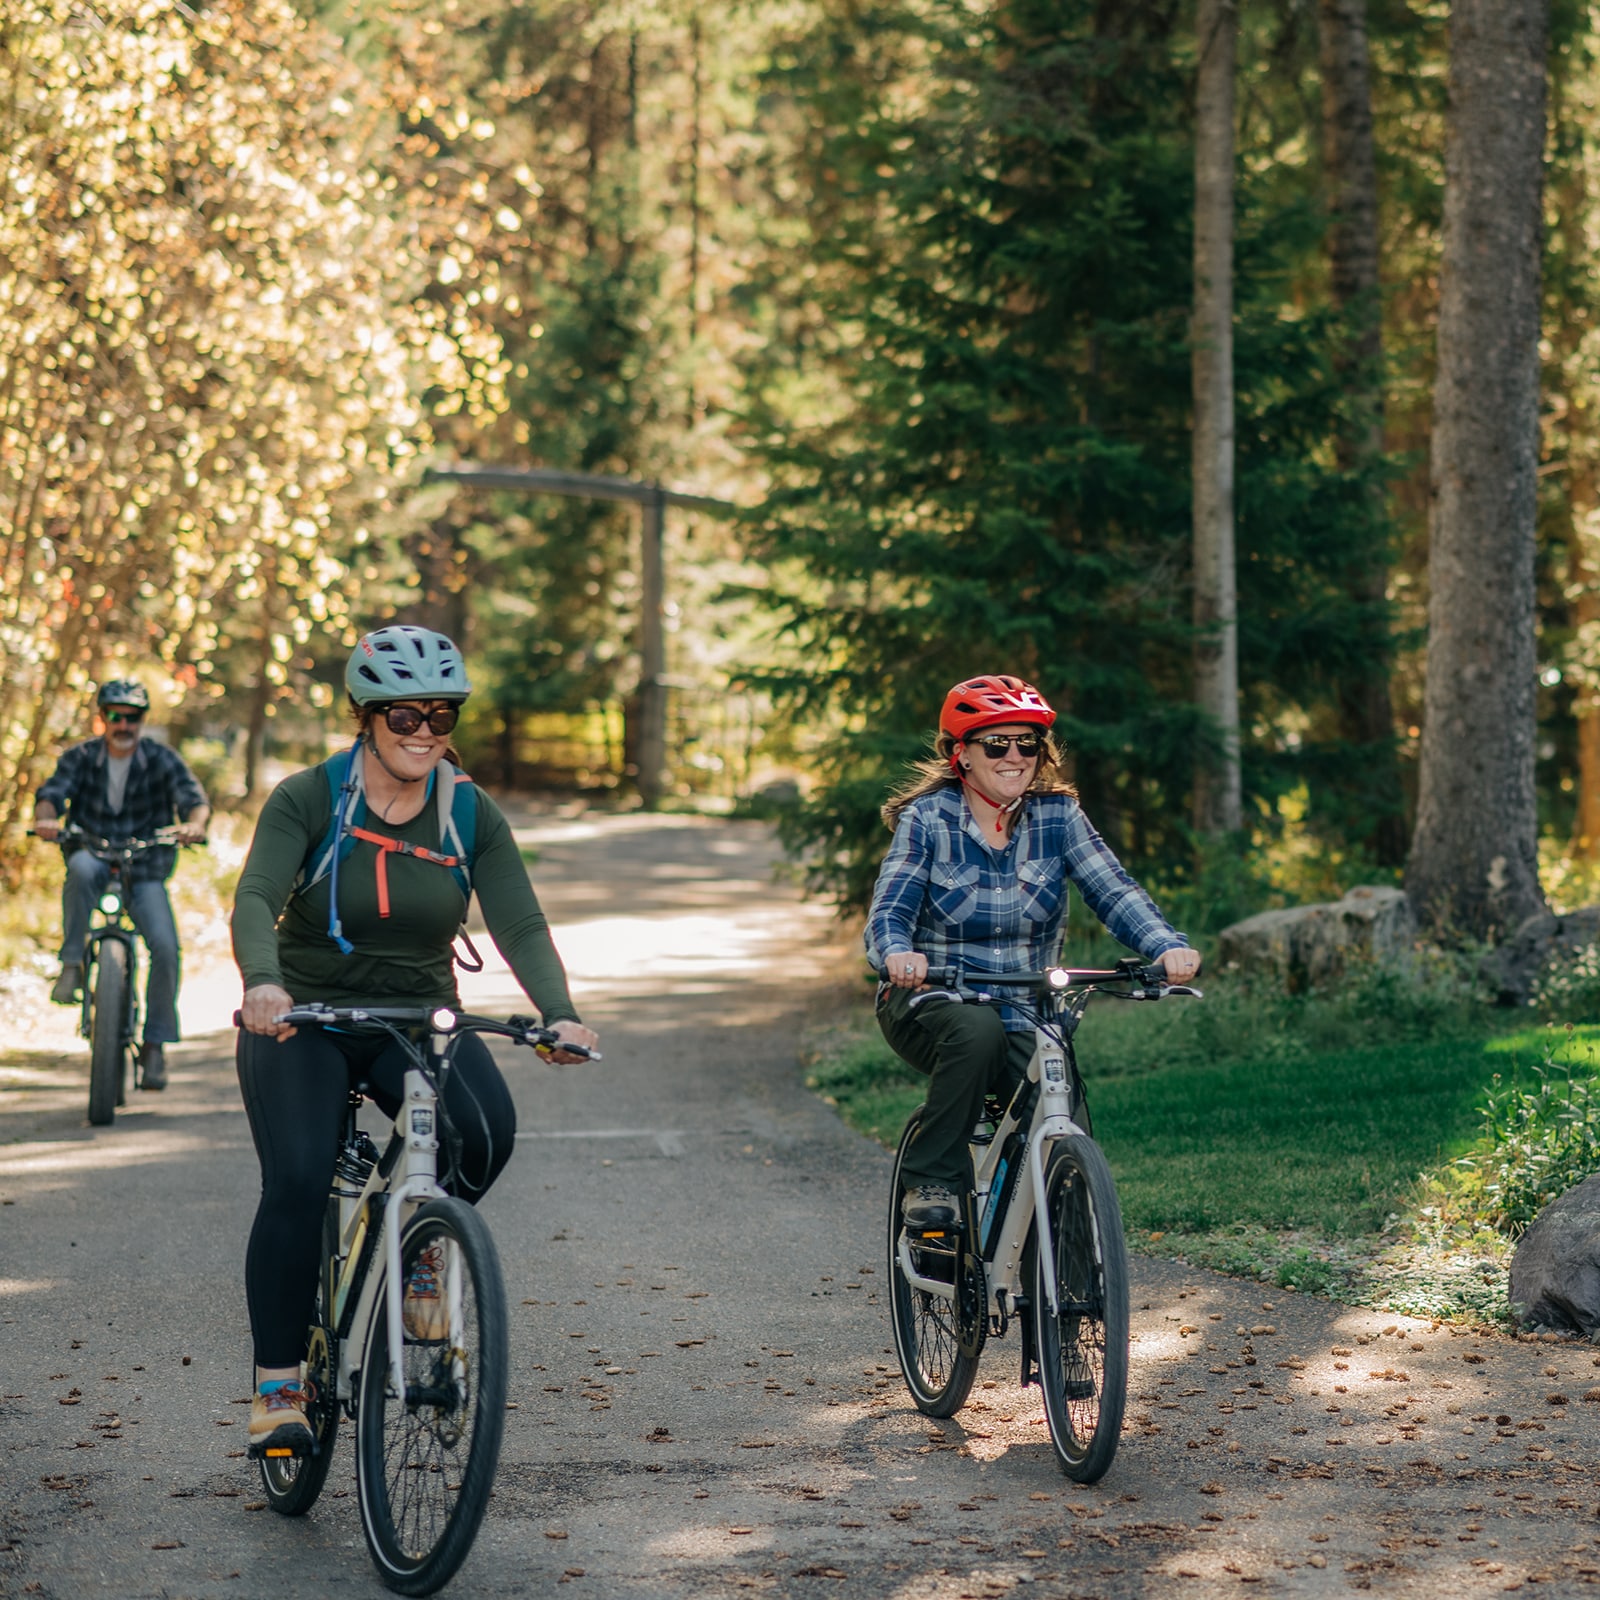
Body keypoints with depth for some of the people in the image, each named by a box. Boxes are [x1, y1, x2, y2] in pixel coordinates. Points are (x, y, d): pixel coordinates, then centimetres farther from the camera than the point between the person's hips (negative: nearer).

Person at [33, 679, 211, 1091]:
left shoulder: (162, 760, -1)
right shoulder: (80, 758, 1)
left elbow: (193, 796, -13)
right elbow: (52, 792, -13)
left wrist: (194, 823, -37)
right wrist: (45, 818, -37)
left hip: (145, 871, 0)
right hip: (94, 859, 0)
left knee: (166, 948, -19)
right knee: (80, 868, -38)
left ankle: (155, 1044, -6)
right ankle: (71, 965, -26)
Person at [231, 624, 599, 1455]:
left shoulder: (471, 816, -2)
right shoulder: (308, 799, -10)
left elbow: (520, 925, -11)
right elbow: (255, 899, -24)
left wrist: (559, 1013, -30)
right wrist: (263, 981, -46)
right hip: (303, 1020, -2)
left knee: (487, 1127, -28)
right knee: (297, 1183, -24)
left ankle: (421, 1247, 4)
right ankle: (277, 1385, -9)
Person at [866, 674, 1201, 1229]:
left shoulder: (1057, 816, 2)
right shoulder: (928, 818, -4)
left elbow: (1113, 890, -11)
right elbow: (890, 909, -15)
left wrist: (1167, 946, -31)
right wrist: (897, 953, -40)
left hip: (1025, 1014, 2)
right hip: (931, 1000, -2)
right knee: (978, 1029, -37)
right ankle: (932, 1180, -23)